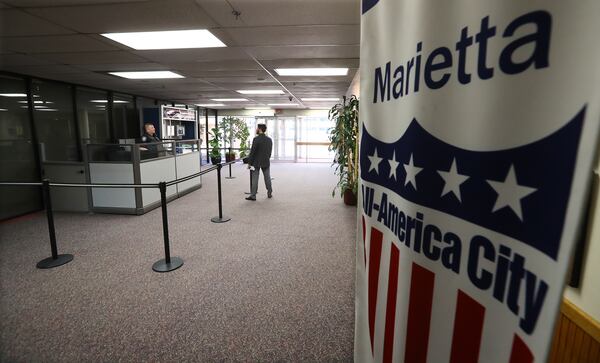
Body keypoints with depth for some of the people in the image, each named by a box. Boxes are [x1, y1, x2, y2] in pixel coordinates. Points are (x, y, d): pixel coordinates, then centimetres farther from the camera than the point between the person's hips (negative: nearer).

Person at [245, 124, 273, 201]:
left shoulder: (256, 139, -15)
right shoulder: (269, 139, 2)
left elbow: (252, 152, -14)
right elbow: (270, 151, 8)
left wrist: (249, 163, -8)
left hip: (256, 162, -5)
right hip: (266, 162, 5)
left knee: (254, 179, 1)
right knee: (267, 178, 14)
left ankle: (253, 195, 4)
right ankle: (269, 193, 24)